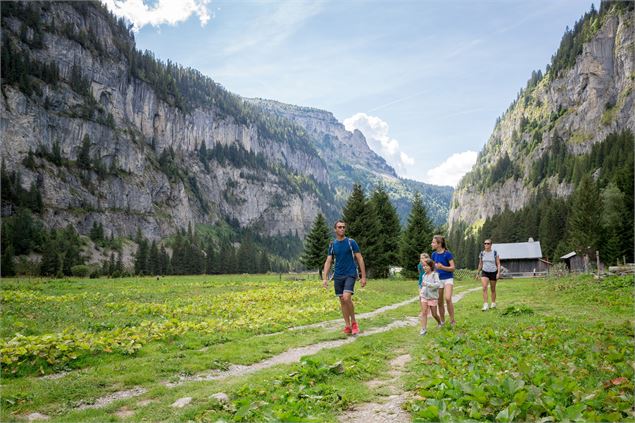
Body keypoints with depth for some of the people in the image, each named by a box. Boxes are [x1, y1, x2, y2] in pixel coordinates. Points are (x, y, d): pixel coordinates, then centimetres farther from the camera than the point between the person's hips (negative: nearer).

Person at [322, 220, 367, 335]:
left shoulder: (351, 242, -3)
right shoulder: (332, 244, 6)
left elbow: (360, 259, -2)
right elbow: (328, 262, 7)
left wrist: (363, 276, -6)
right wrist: (324, 278, -4)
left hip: (350, 274, -4)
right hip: (338, 276, 4)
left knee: (346, 298, -19)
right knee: (342, 301, 6)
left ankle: (354, 322, 0)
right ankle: (347, 326, 16)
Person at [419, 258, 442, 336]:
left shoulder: (435, 274, -11)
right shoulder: (424, 275, 8)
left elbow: (438, 284, -23)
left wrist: (427, 284, -30)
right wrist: (420, 293, 16)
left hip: (433, 297, -4)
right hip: (424, 297, 4)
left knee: (434, 314, 8)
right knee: (424, 313, -7)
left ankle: (440, 323, 37)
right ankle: (423, 329, -8)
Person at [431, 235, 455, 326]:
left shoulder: (447, 254, -13)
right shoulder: (434, 254, 3)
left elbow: (453, 268, -13)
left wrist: (442, 267, -25)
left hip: (448, 278, -5)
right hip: (438, 279, 5)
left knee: (448, 298, -24)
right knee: (440, 302, 9)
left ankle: (452, 320, -9)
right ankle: (442, 321, 25)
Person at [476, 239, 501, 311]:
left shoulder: (495, 253, -6)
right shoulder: (482, 253, 2)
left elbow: (498, 264, -4)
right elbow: (480, 264, 13)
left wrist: (498, 273, -14)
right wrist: (477, 273, 14)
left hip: (493, 272, -1)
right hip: (484, 272, 1)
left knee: (493, 289, 11)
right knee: (484, 288, -17)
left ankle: (493, 303, 30)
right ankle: (485, 305, -19)